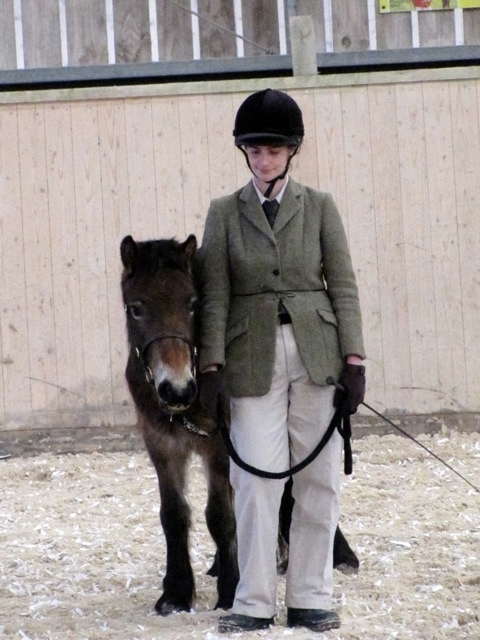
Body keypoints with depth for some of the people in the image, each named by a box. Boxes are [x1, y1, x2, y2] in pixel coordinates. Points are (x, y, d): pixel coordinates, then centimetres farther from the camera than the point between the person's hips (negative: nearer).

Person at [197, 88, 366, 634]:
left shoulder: (319, 207, 7)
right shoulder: (224, 213, 6)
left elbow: (343, 287, 3)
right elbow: (214, 297, 2)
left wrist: (354, 361, -4)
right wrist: (211, 367, -6)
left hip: (317, 355, 1)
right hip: (254, 358, -1)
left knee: (318, 482, 3)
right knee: (256, 482, -4)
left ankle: (310, 600, 12)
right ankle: (254, 604, 5)